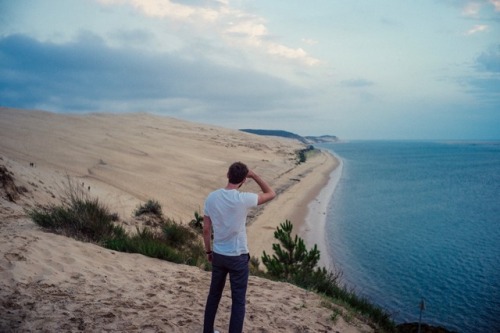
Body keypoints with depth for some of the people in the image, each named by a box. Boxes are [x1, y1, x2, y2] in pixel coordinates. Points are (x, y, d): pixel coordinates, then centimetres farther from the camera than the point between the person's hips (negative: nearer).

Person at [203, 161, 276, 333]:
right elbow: (271, 194, -5)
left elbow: (206, 229, 1)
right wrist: (254, 175, -3)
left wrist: (208, 251, 14)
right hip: (238, 257, -5)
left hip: (218, 255, 5)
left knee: (214, 295, 21)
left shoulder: (212, 197, -6)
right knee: (238, 301, 8)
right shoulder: (243, 199, -21)